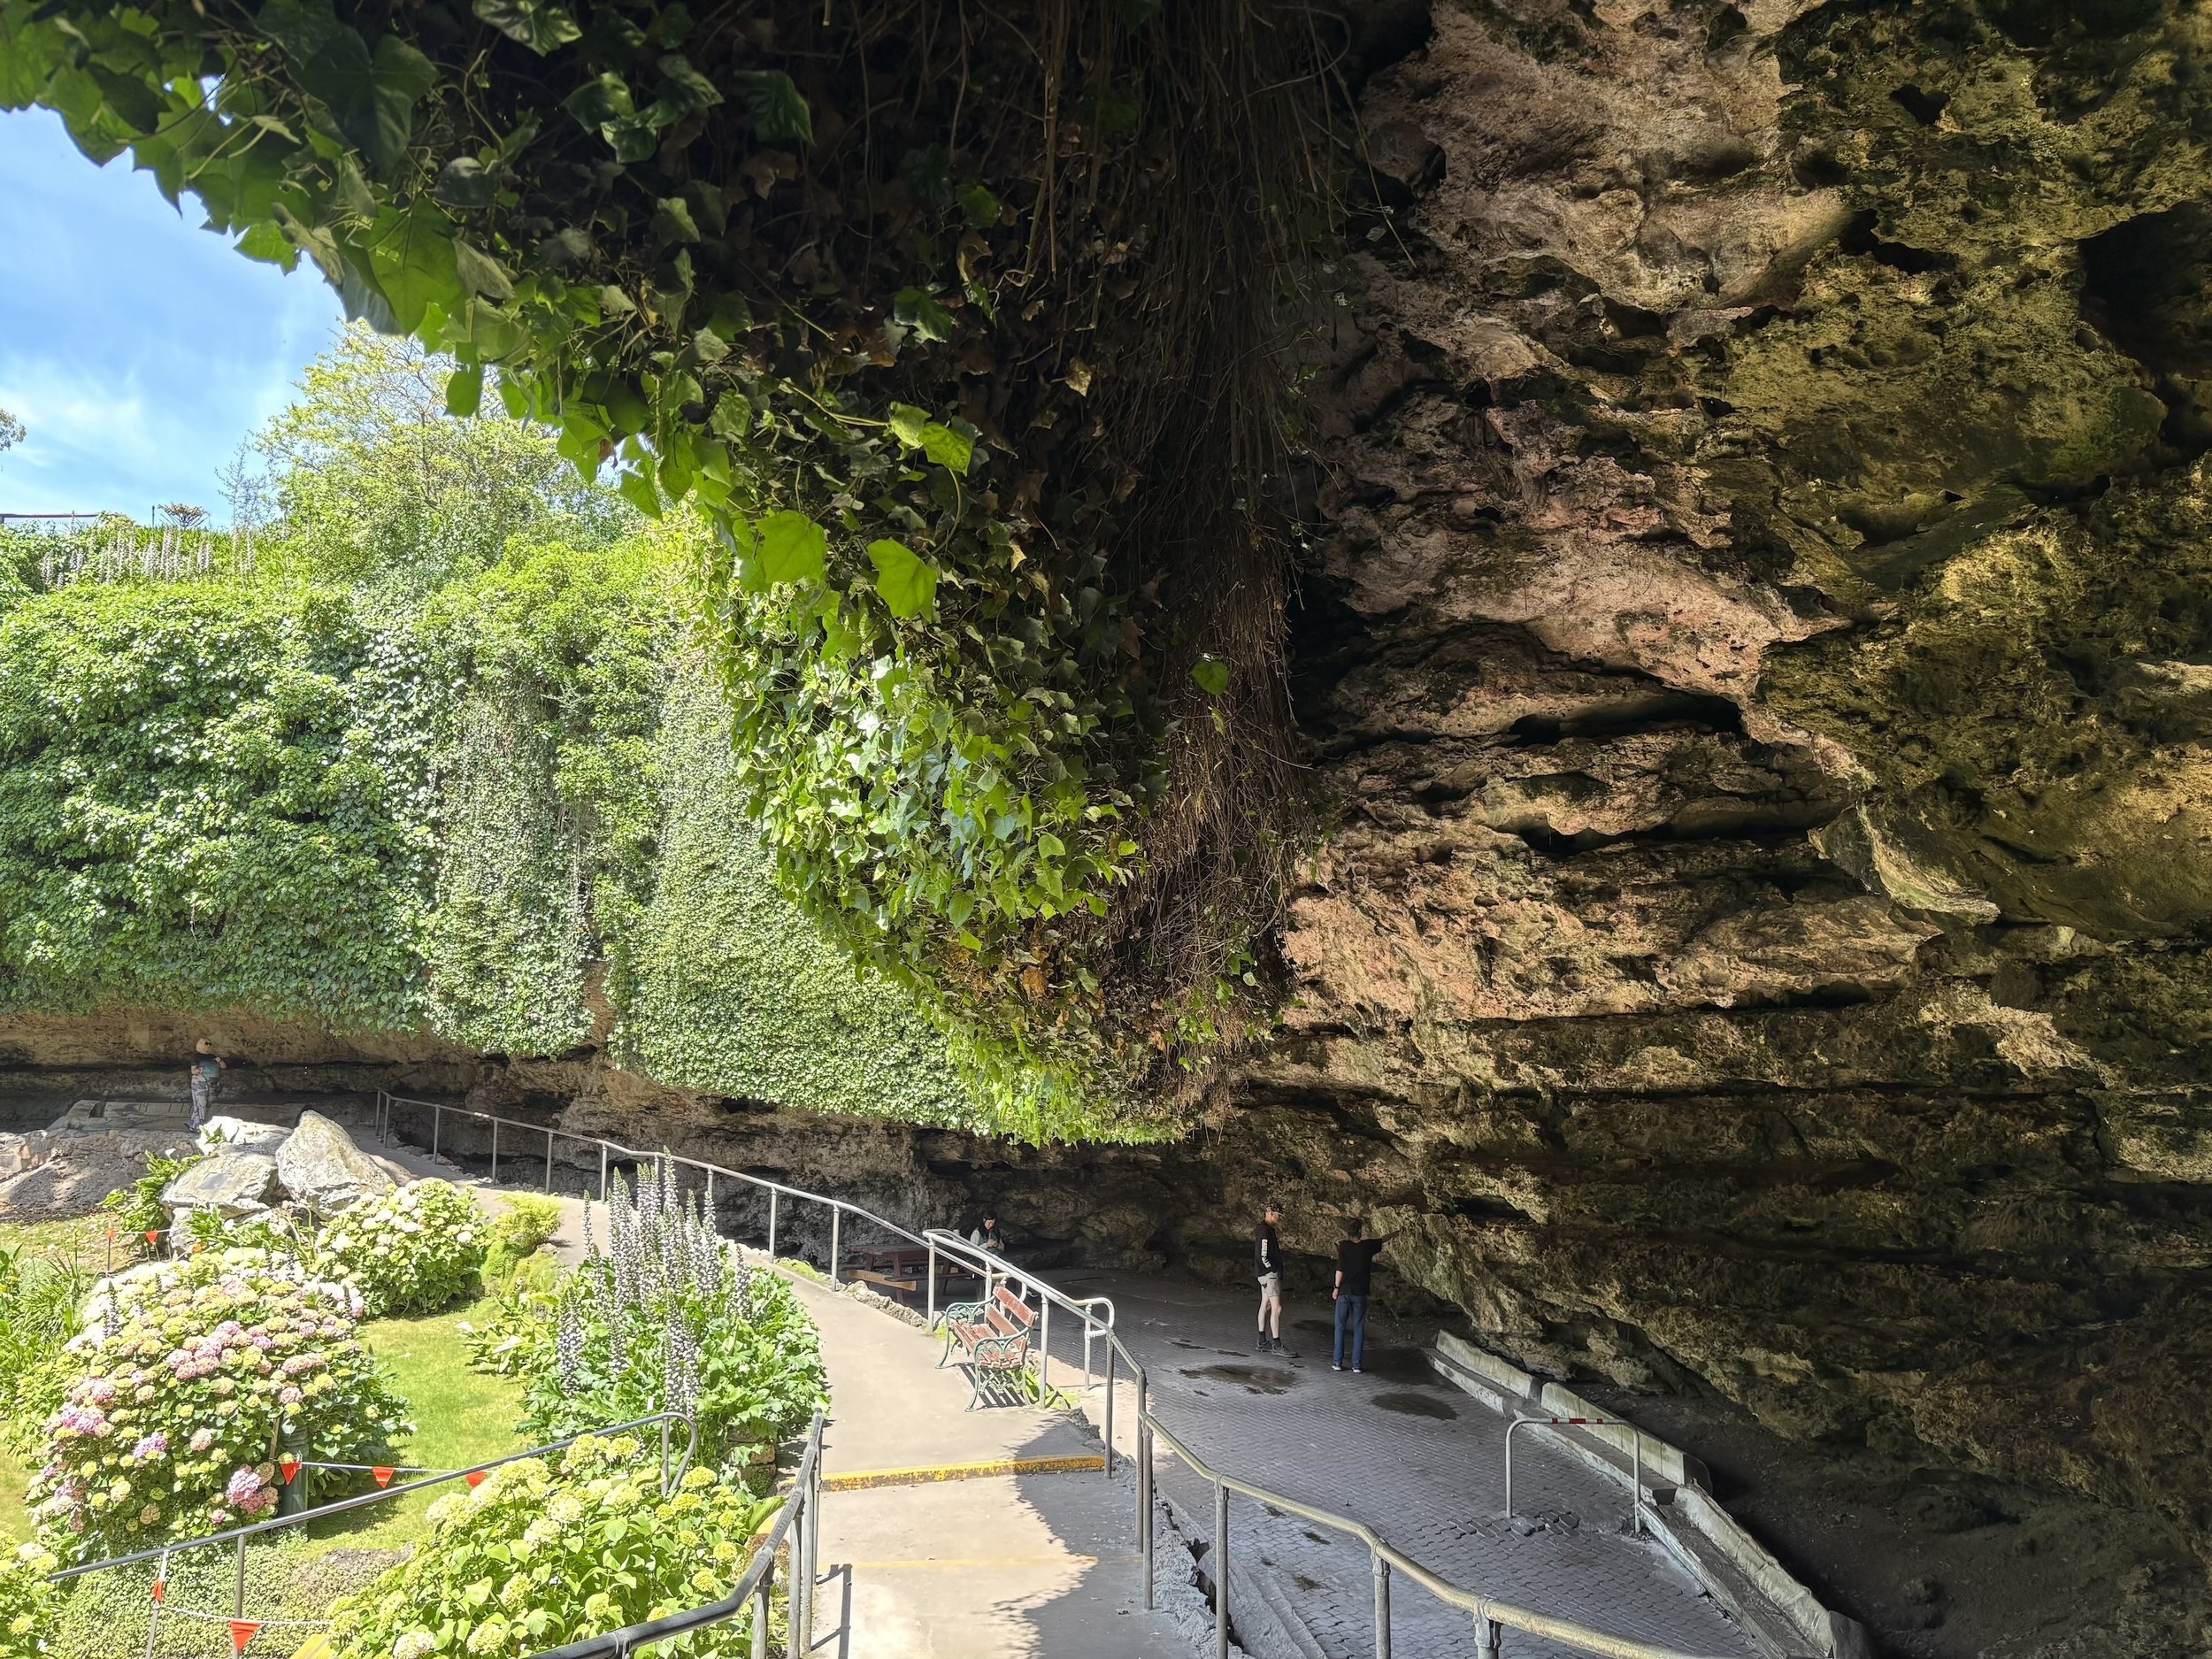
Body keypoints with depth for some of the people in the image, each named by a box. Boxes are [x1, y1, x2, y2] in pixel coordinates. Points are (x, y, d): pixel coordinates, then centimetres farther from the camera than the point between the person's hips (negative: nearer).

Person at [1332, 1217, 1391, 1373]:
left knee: (1340, 1326, 7)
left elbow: (1340, 1269, -11)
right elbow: (1383, 1240, 17)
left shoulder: (1344, 1246, -7)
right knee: (1359, 1328, 7)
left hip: (1344, 1292, -1)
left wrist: (1336, 1288, 0)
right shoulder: (1368, 1245, -2)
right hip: (1360, 1293, 1)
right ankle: (1356, 1364, 6)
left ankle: (1338, 1362, 6)